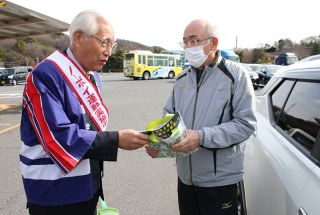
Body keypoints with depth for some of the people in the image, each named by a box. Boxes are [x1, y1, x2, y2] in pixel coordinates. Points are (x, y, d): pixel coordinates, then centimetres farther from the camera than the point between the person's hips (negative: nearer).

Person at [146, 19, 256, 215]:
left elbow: (246, 124, -15)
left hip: (220, 179, -5)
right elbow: (169, 115, 13)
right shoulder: (182, 78, 7)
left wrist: (202, 136, -26)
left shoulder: (235, 74, -10)